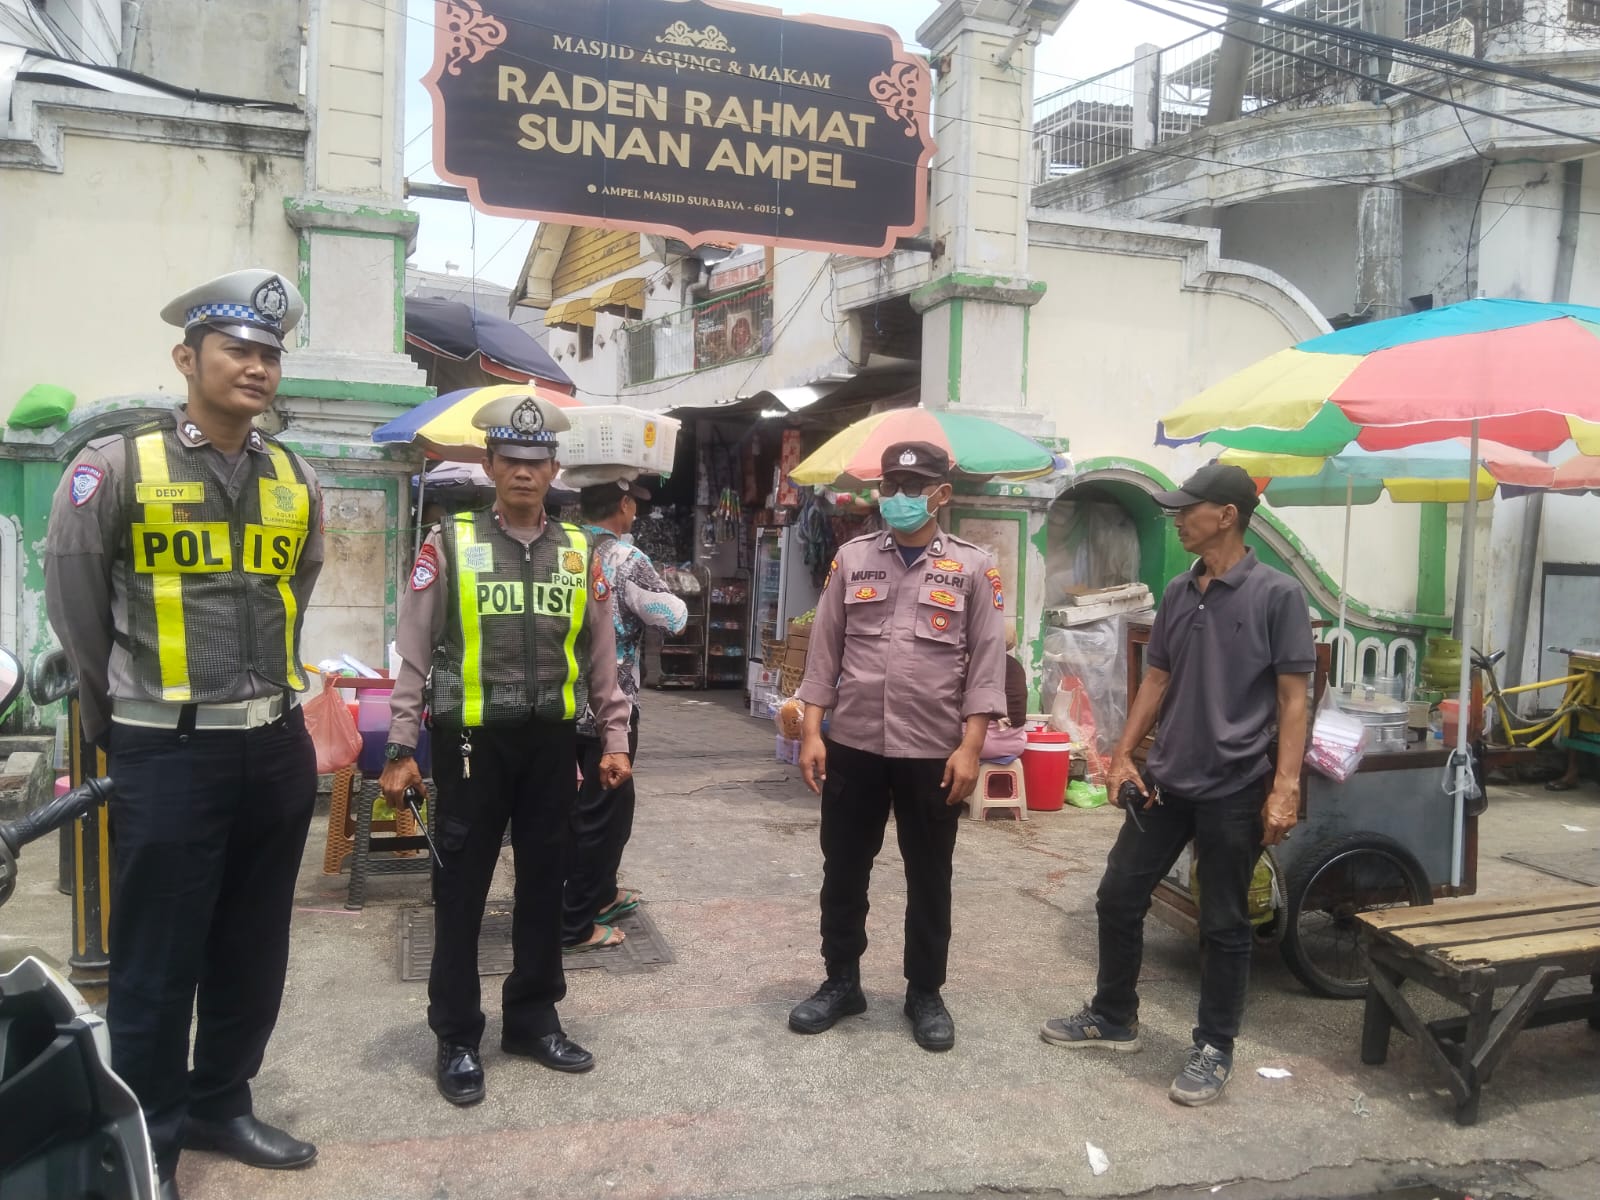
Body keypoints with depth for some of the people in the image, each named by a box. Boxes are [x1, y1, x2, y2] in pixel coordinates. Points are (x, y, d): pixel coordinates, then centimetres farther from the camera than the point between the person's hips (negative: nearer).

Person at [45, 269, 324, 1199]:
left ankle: (220, 1105, 34)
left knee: (253, 950, 15)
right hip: (168, 756, -5)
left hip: (278, 748, 5)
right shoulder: (117, 466, -7)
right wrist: (121, 726, 7)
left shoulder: (297, 483, 7)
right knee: (157, 961, 5)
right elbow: (75, 609, 0)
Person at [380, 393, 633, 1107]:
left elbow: (600, 657, 11)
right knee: (461, 889, 6)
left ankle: (533, 1018, 30)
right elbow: (413, 654, -3)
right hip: (471, 738, -3)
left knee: (544, 882, 13)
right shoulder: (449, 544, -4)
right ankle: (457, 1037, 21)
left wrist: (614, 740, 7)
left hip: (551, 740, 3)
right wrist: (400, 749, -7)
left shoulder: (578, 552, 6)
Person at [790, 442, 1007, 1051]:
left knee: (929, 878, 11)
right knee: (843, 869, 12)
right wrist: (812, 730, 0)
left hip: (933, 752, -2)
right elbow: (825, 648, 5)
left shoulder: (973, 567, -1)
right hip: (852, 746, 2)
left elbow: (987, 661, -3)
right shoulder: (852, 558, 5)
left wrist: (970, 746, -10)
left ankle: (925, 993, 27)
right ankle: (841, 981, 30)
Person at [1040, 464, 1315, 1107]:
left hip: (1234, 789, -6)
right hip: (1164, 779, 6)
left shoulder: (1277, 595, -9)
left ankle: (1214, 1049, 24)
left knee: (1224, 926, 7)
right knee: (1118, 897, 12)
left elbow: (1292, 698, -9)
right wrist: (1122, 755, 7)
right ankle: (1113, 1017, 31)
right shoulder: (1177, 593, 8)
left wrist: (1285, 786, -16)